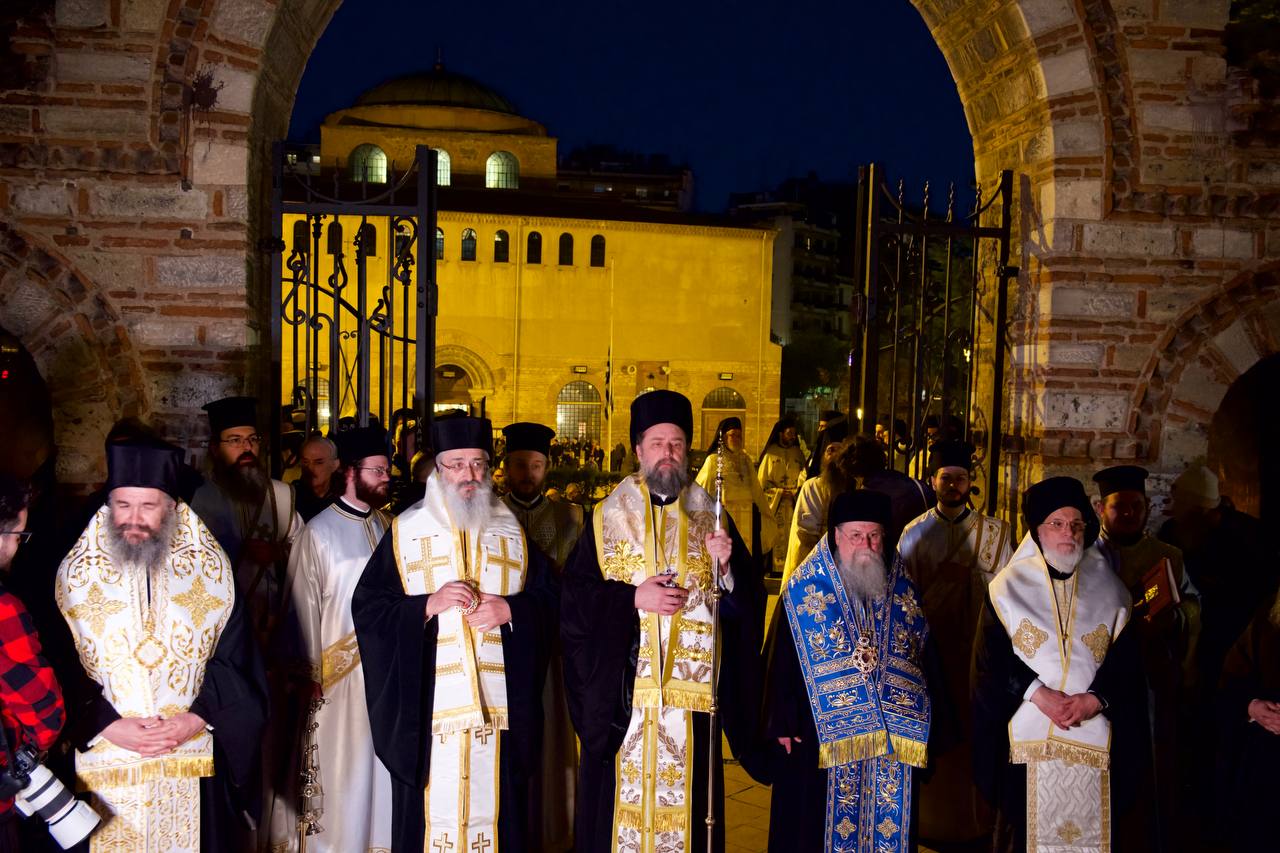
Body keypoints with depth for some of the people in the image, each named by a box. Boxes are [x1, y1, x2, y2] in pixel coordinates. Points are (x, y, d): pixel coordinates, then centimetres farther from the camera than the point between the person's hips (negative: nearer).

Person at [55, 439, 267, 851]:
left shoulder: (210, 571, 1)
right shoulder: (75, 576, 1)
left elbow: (234, 659, 1)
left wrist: (198, 717, -12)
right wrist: (108, 725, -13)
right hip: (105, 767, 0)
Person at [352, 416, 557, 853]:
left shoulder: (513, 532, 12)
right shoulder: (406, 531, 5)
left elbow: (547, 599, 10)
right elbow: (367, 608, 1)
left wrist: (509, 609, -9)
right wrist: (429, 604, -13)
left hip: (499, 703, 2)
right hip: (428, 705, -2)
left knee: (495, 808, 3)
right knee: (432, 812, -2)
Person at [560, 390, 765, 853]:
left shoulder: (712, 517, 8)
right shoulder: (608, 518, 5)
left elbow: (748, 601, 2)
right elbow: (574, 596, -3)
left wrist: (726, 567, -17)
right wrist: (632, 597, -14)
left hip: (691, 690, 1)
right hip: (621, 689, -1)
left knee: (684, 799, 4)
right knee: (622, 796, 3)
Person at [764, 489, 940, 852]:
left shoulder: (903, 591, 6)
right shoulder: (804, 590, -3)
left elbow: (925, 657, 11)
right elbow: (783, 661, -3)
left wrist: (924, 722, 7)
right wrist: (784, 724, -7)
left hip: (893, 736, 3)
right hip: (826, 731, -3)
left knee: (888, 824, 9)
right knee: (830, 821, 4)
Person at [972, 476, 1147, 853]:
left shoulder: (1109, 589, 9)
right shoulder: (1009, 586, 2)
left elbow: (1126, 662, 4)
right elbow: (990, 660, -3)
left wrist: (1094, 699, -13)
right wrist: (1038, 694, -15)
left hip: (1093, 740, 2)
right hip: (1026, 736, -2)